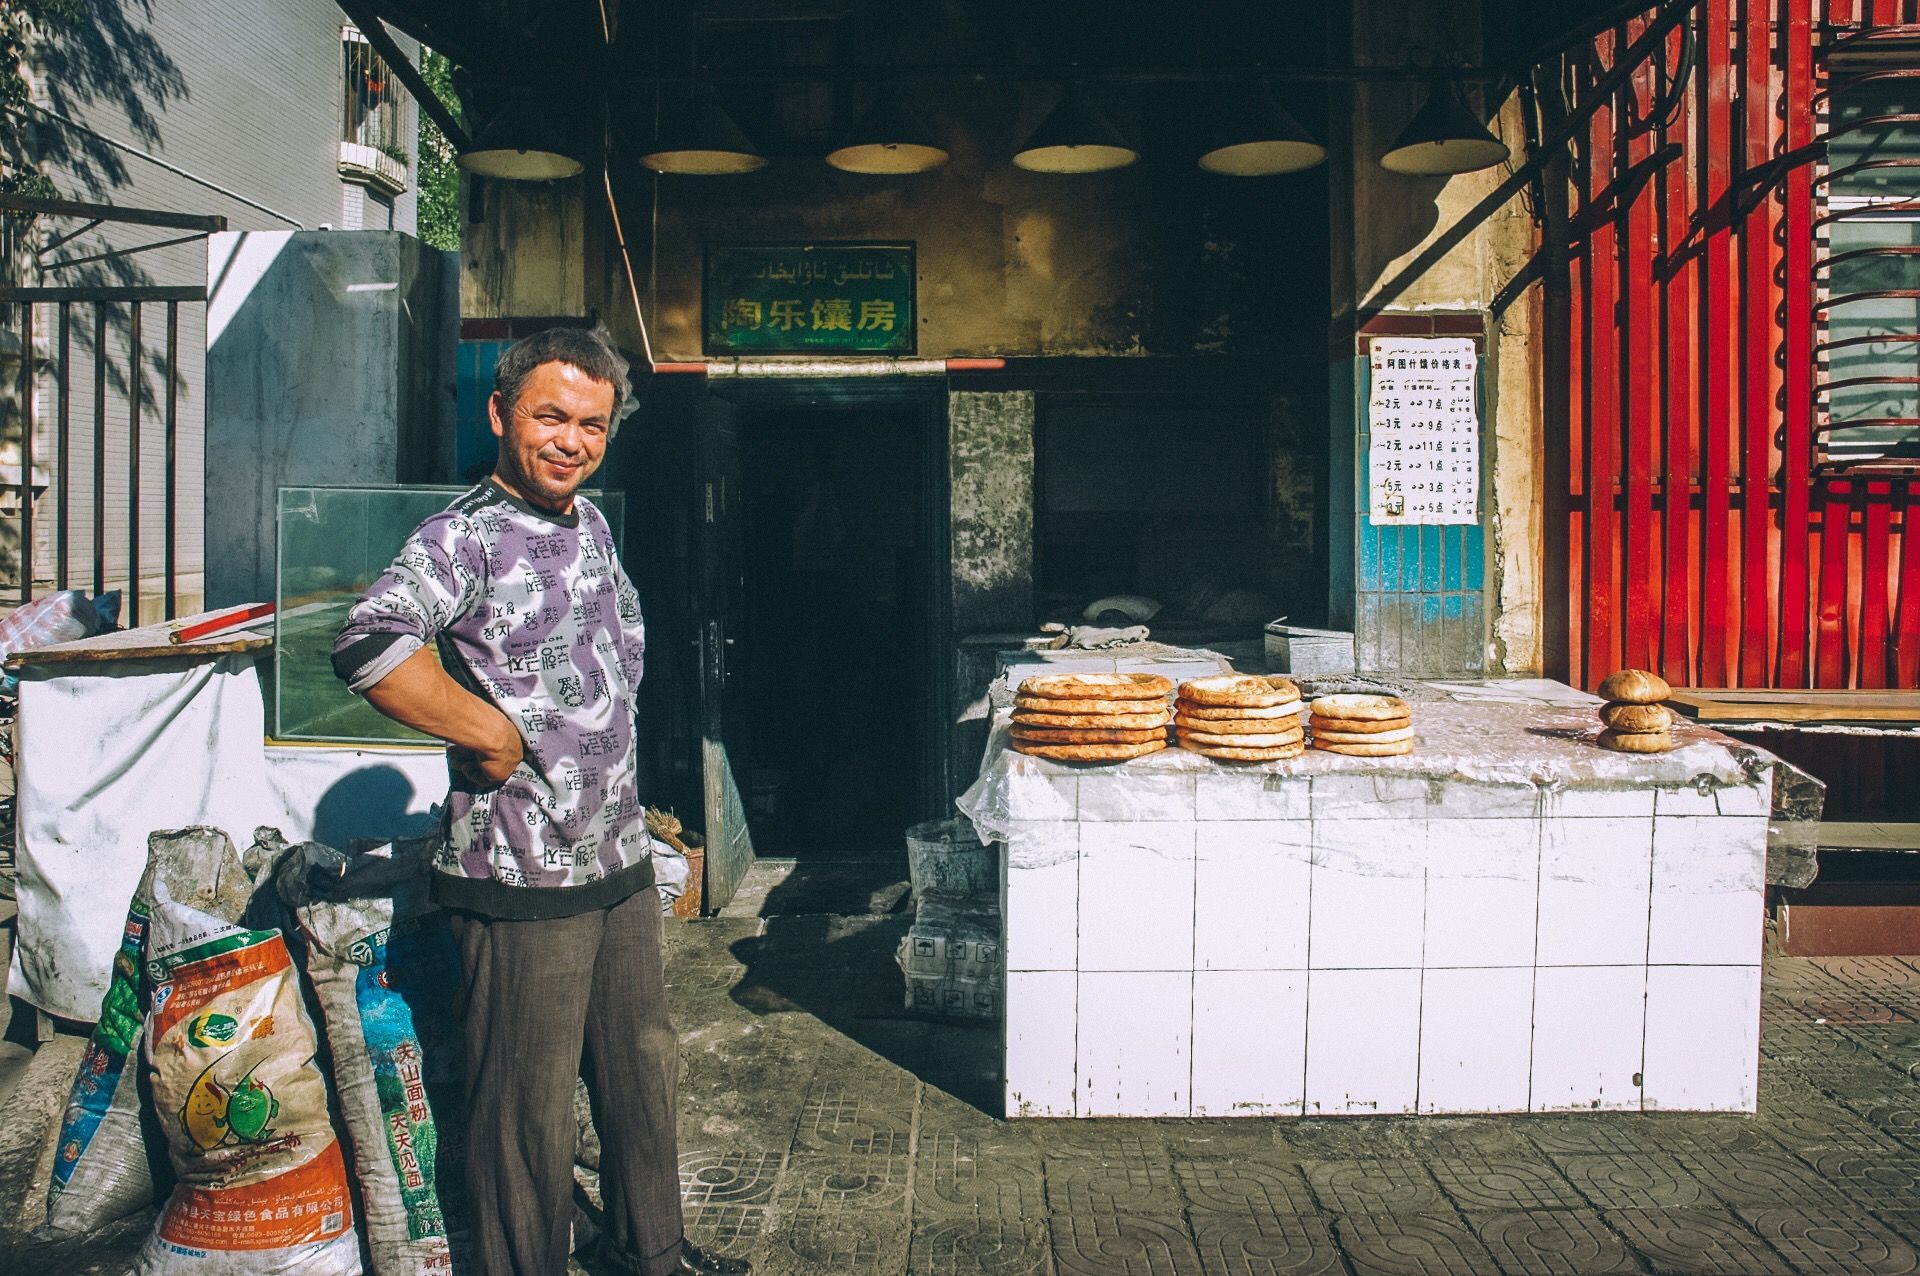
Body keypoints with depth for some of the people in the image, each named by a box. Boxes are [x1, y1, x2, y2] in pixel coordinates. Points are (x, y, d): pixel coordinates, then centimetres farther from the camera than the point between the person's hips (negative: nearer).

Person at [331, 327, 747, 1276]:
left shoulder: (589, 523, 11)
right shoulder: (464, 536, -15)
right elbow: (370, 646, -33)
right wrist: (498, 737, -24)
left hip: (620, 859, 8)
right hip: (523, 878, -8)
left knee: (644, 1067, 20)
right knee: (532, 1108, 5)